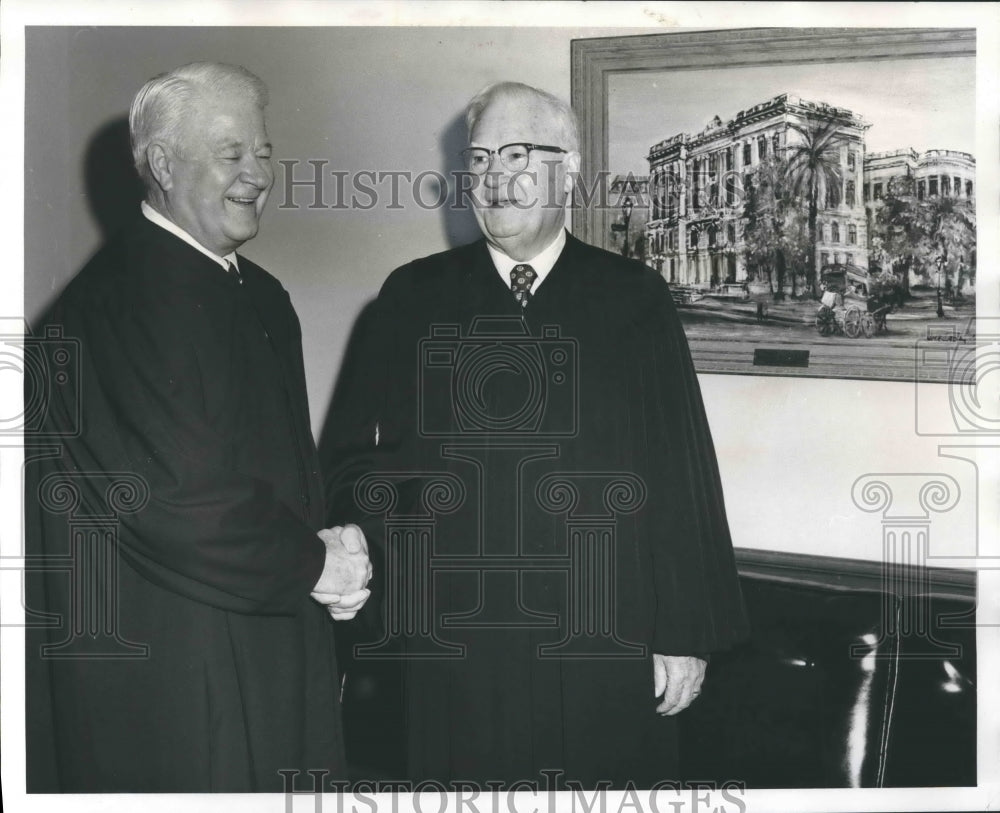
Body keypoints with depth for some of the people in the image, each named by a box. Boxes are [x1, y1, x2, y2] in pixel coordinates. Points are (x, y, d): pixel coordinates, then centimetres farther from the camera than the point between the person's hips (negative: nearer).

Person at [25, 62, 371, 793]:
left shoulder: (263, 297, 12)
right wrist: (313, 565, -12)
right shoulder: (116, 301, -17)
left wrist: (326, 551, 1)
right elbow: (174, 495, -23)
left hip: (275, 647, 8)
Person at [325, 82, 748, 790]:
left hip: (606, 648, 0)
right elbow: (354, 462, 7)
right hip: (454, 647, 1)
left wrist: (687, 634, -1)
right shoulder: (413, 298, 6)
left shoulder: (636, 298, 4)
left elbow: (685, 474, 2)